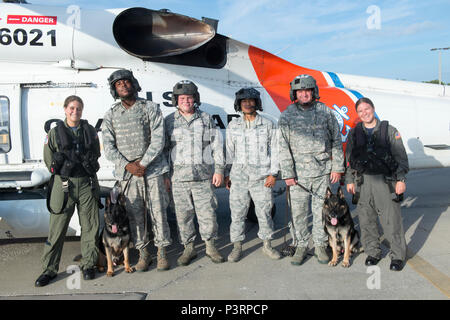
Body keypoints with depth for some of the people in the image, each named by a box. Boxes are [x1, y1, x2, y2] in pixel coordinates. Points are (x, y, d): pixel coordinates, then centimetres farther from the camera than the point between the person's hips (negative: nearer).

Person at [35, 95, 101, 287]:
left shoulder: (90, 131, 11)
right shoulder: (55, 133, 5)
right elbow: (49, 160, 5)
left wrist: (89, 164, 2)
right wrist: (66, 166, -3)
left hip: (87, 183, 2)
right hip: (64, 184, -2)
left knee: (90, 226, 5)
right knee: (57, 228, 1)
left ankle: (88, 265, 19)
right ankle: (49, 269, 14)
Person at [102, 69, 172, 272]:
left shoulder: (151, 108, 2)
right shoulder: (111, 115, 9)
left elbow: (158, 140, -5)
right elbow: (109, 147, 3)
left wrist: (143, 164, -12)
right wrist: (128, 165, -10)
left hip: (152, 169, -2)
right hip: (127, 172, 2)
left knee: (158, 211, -1)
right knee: (135, 214, 5)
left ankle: (162, 253, 12)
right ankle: (143, 253, 17)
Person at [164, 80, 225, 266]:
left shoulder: (206, 119, 9)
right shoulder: (169, 122, 8)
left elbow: (217, 146, 9)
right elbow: (164, 149, 9)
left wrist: (219, 170, 2)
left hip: (204, 176, 0)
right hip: (178, 177, 1)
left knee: (207, 212, 1)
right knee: (183, 214, 5)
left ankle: (210, 246, 19)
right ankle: (188, 248, 20)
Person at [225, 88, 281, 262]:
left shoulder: (268, 125, 4)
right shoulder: (233, 126, 8)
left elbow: (274, 150, 4)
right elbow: (229, 151, 10)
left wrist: (273, 173, -3)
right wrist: (227, 174, 6)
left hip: (261, 176, -1)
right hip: (239, 175, 1)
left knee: (264, 212, 5)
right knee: (237, 212, 4)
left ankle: (267, 245, 22)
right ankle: (237, 246, 18)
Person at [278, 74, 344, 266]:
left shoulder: (325, 112, 4)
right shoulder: (287, 116, 1)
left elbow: (336, 140, 8)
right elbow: (284, 147, -2)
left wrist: (337, 168, 3)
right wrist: (287, 174, -6)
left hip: (323, 172, 1)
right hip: (298, 173, -1)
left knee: (321, 210, 8)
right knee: (298, 211, 3)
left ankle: (320, 246, 23)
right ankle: (301, 246, 19)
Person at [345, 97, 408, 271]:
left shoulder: (389, 130, 3)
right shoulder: (354, 134, 11)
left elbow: (401, 156, 2)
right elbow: (349, 159, 14)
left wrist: (401, 179, -4)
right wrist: (349, 180, 8)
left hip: (385, 181, -3)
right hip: (363, 182, 3)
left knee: (391, 219, -3)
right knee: (366, 219, 8)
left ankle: (398, 255, 12)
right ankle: (373, 252, 23)